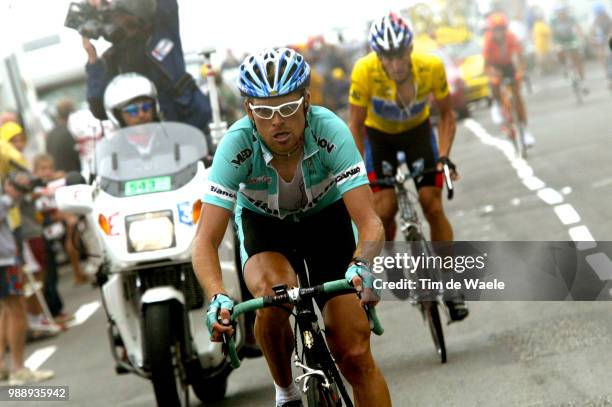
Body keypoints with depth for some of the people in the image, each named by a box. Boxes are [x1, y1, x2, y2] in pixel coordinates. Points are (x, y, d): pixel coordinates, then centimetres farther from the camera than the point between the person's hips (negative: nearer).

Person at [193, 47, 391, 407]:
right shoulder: (237, 144, -32)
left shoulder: (330, 131, -33)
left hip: (326, 218, 0)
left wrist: (362, 265, -58)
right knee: (274, 296, -33)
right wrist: (218, 298, -52)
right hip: (263, 224, 0)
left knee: (355, 356, -10)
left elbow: (369, 221, -37)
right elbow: (206, 240, -34)